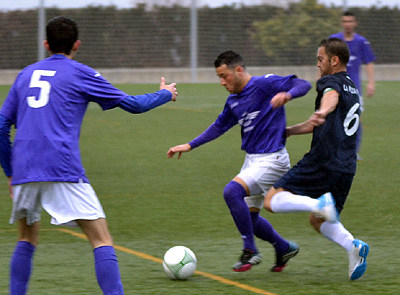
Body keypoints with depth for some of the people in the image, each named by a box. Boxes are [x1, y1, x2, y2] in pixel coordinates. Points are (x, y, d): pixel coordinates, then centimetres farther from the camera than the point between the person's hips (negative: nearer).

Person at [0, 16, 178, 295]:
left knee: (28, 239, 23)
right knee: (102, 240, -5)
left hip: (23, 170, 5)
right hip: (64, 172, -5)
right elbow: (132, 104, 11)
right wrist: (165, 94, 29)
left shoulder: (26, 74, 18)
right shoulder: (80, 74, 6)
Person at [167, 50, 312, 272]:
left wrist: (287, 95, -39)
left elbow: (303, 85, -18)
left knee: (232, 192, -25)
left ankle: (250, 251, -14)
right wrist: (189, 146, 20)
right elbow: (219, 126, 24)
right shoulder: (233, 101, 11)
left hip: (272, 160, -9)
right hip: (252, 160, 9)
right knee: (248, 218, 11)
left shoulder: (265, 84, -13)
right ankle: (284, 248, 34)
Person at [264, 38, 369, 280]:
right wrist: (286, 131, 39)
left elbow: (332, 96, -31)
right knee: (319, 221, 18)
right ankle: (353, 246, -8)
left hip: (323, 160, -8)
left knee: (272, 201, -4)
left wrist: (322, 111, -53)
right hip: (347, 167, 8)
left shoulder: (331, 82, -3)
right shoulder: (353, 88, 24)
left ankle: (320, 204, -26)